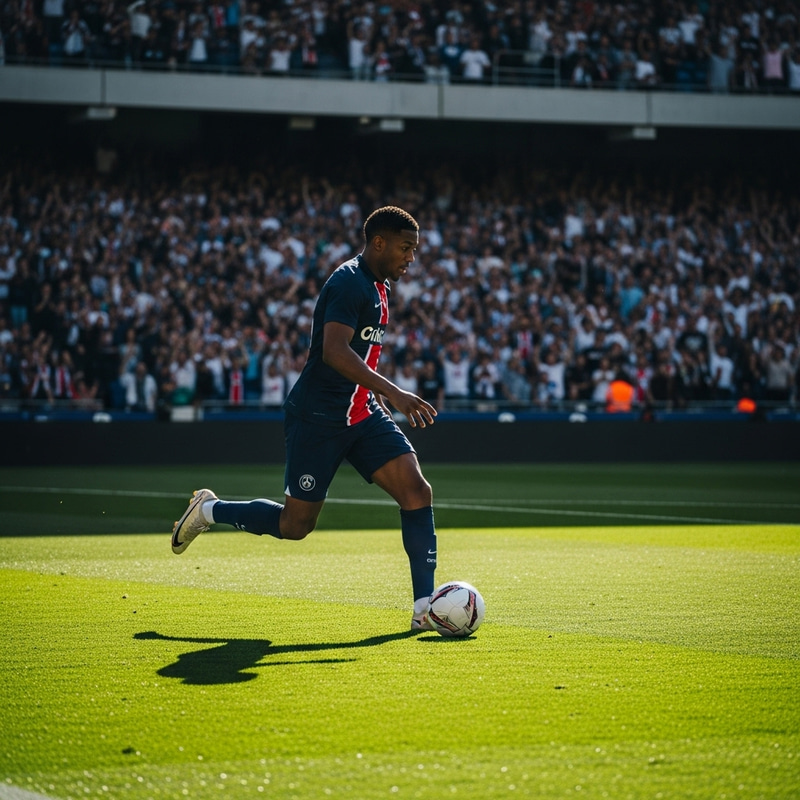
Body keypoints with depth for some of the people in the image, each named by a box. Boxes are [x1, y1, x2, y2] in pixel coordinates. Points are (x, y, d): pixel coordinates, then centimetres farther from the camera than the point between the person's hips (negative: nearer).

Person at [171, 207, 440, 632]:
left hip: (361, 412, 8)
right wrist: (393, 393, -35)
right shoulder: (348, 282, -17)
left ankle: (425, 606, -9)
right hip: (317, 417, -8)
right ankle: (209, 509, 25)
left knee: (417, 491, -9)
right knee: (294, 525, 1)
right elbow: (334, 352, -30)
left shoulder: (379, 287, 13)